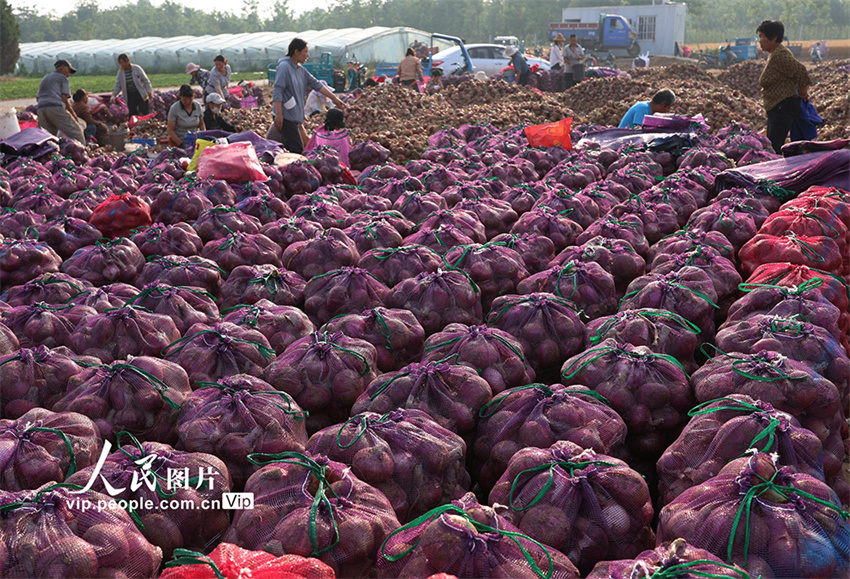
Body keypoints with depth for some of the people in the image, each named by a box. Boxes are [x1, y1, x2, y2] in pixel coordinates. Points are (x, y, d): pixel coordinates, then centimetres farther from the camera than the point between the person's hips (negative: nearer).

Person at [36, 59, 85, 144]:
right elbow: (64, 98, 0)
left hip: (40, 108, 7)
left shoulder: (45, 78, 33)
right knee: (76, 131, -6)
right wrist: (72, 113, 9)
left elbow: (38, 98, 28)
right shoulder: (63, 78, 11)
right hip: (56, 107, -7)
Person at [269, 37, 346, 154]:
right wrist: (278, 114, -24)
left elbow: (316, 84, 20)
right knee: (296, 150, -15)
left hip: (295, 116, 9)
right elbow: (277, 91, -18)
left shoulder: (301, 70, 16)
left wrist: (334, 98, 18)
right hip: (285, 116, -9)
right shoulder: (284, 67, -12)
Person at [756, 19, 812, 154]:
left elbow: (800, 70, -23)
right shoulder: (773, 53, 16)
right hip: (775, 108, 11)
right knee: (770, 146, 13)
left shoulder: (779, 54, -17)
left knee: (774, 148, -15)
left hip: (784, 107, -11)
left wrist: (803, 93, -9)